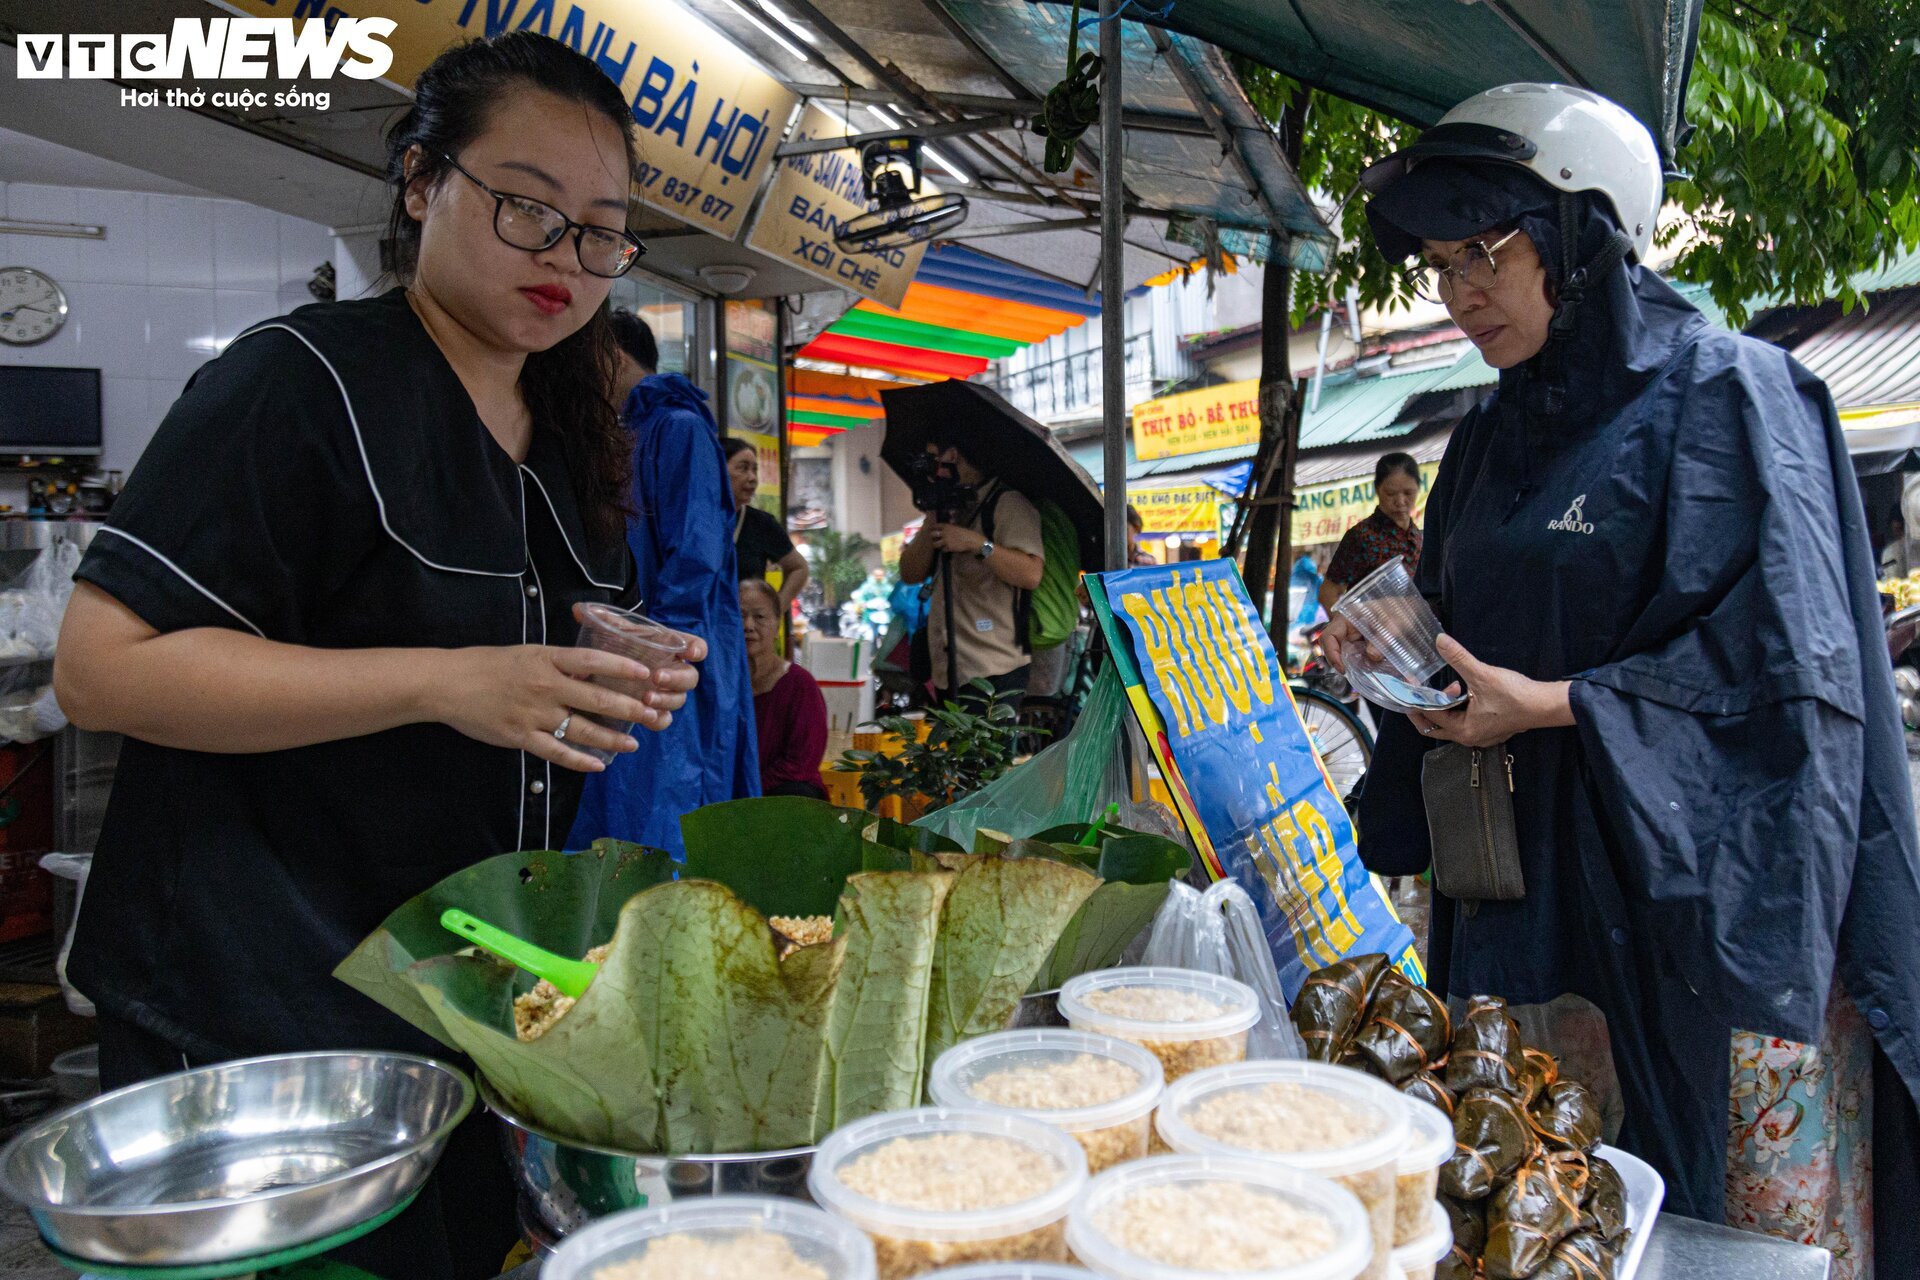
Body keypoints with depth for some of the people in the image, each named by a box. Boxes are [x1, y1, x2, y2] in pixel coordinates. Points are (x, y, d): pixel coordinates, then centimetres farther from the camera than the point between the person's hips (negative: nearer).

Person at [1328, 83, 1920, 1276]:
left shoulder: (1729, 394, -7)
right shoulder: (1493, 439, 14)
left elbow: (1789, 662, -14)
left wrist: (1553, 705, -18)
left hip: (1711, 898, -6)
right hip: (1533, 893, 6)